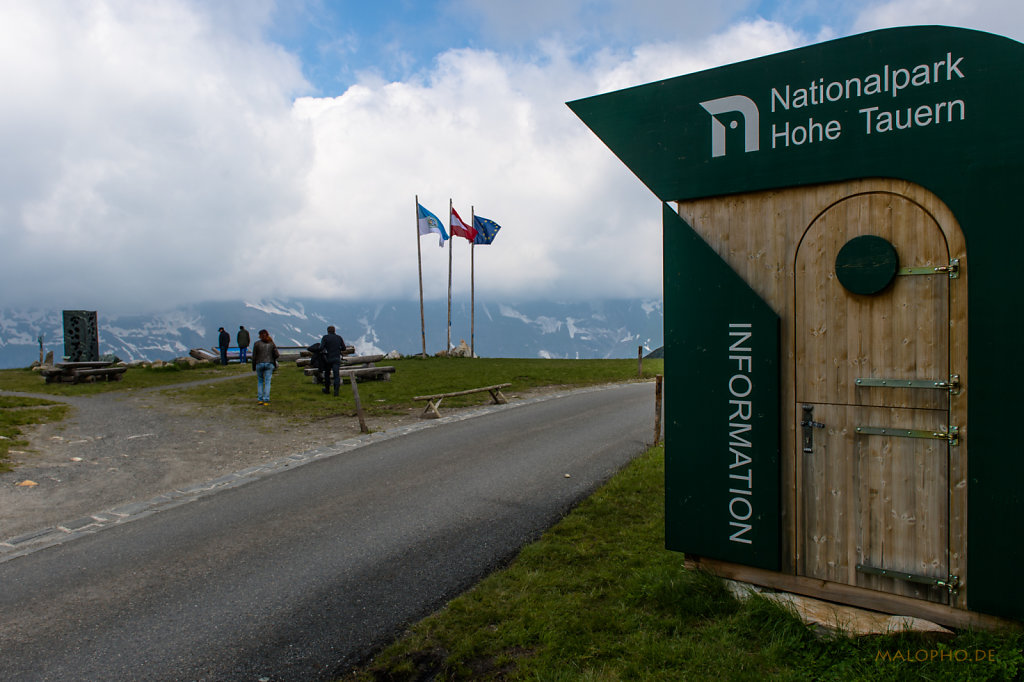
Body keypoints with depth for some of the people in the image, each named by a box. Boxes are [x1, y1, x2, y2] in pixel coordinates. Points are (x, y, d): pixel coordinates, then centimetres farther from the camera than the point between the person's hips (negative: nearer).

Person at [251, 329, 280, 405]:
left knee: (260, 381, 16)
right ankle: (266, 400, -5)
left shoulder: (256, 344, -3)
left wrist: (253, 367, 8)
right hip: (269, 364, 0)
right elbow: (277, 355, -3)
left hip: (259, 364, 0)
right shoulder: (271, 343, 1)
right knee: (267, 382, 2)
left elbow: (254, 356, -1)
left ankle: (260, 399, 11)